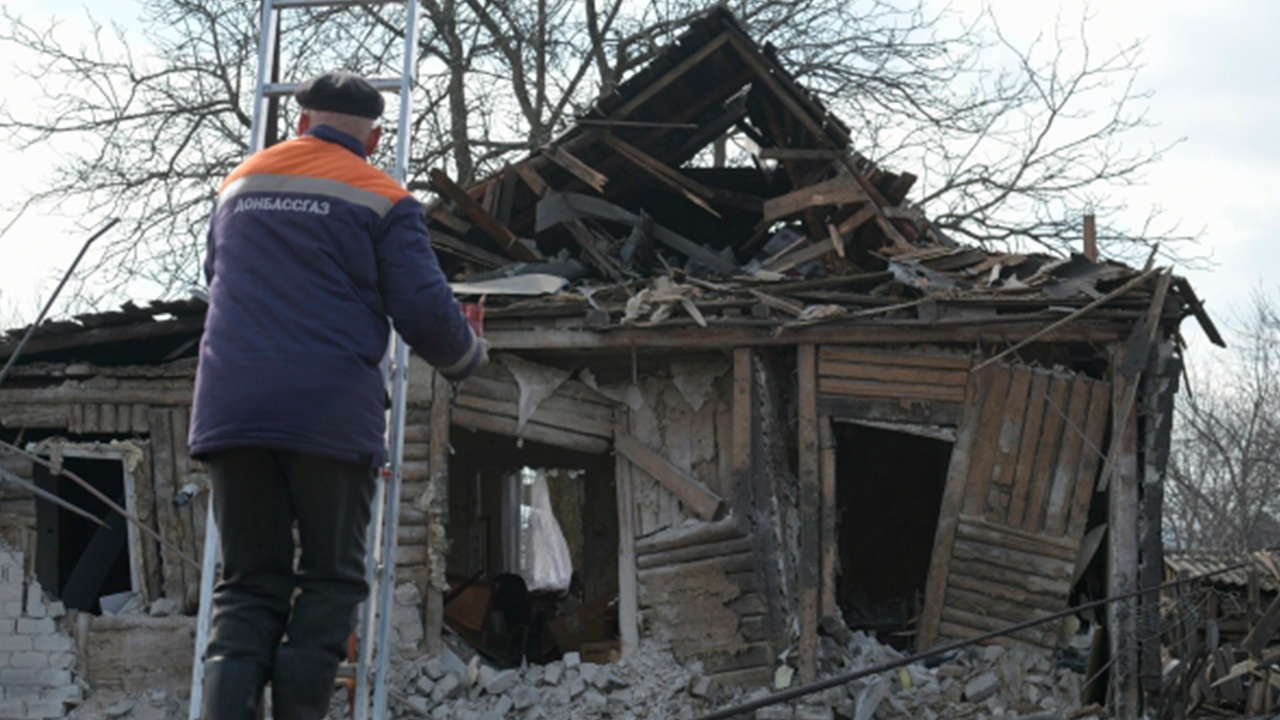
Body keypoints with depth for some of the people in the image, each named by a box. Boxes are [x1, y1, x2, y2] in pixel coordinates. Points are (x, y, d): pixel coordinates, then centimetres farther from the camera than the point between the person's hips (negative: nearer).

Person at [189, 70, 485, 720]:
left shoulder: (239, 183, 18)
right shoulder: (383, 199, 3)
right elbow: (425, 312, -4)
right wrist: (466, 356, 17)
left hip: (231, 405, 4)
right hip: (331, 410, -4)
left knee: (248, 584, 8)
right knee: (331, 577, 8)